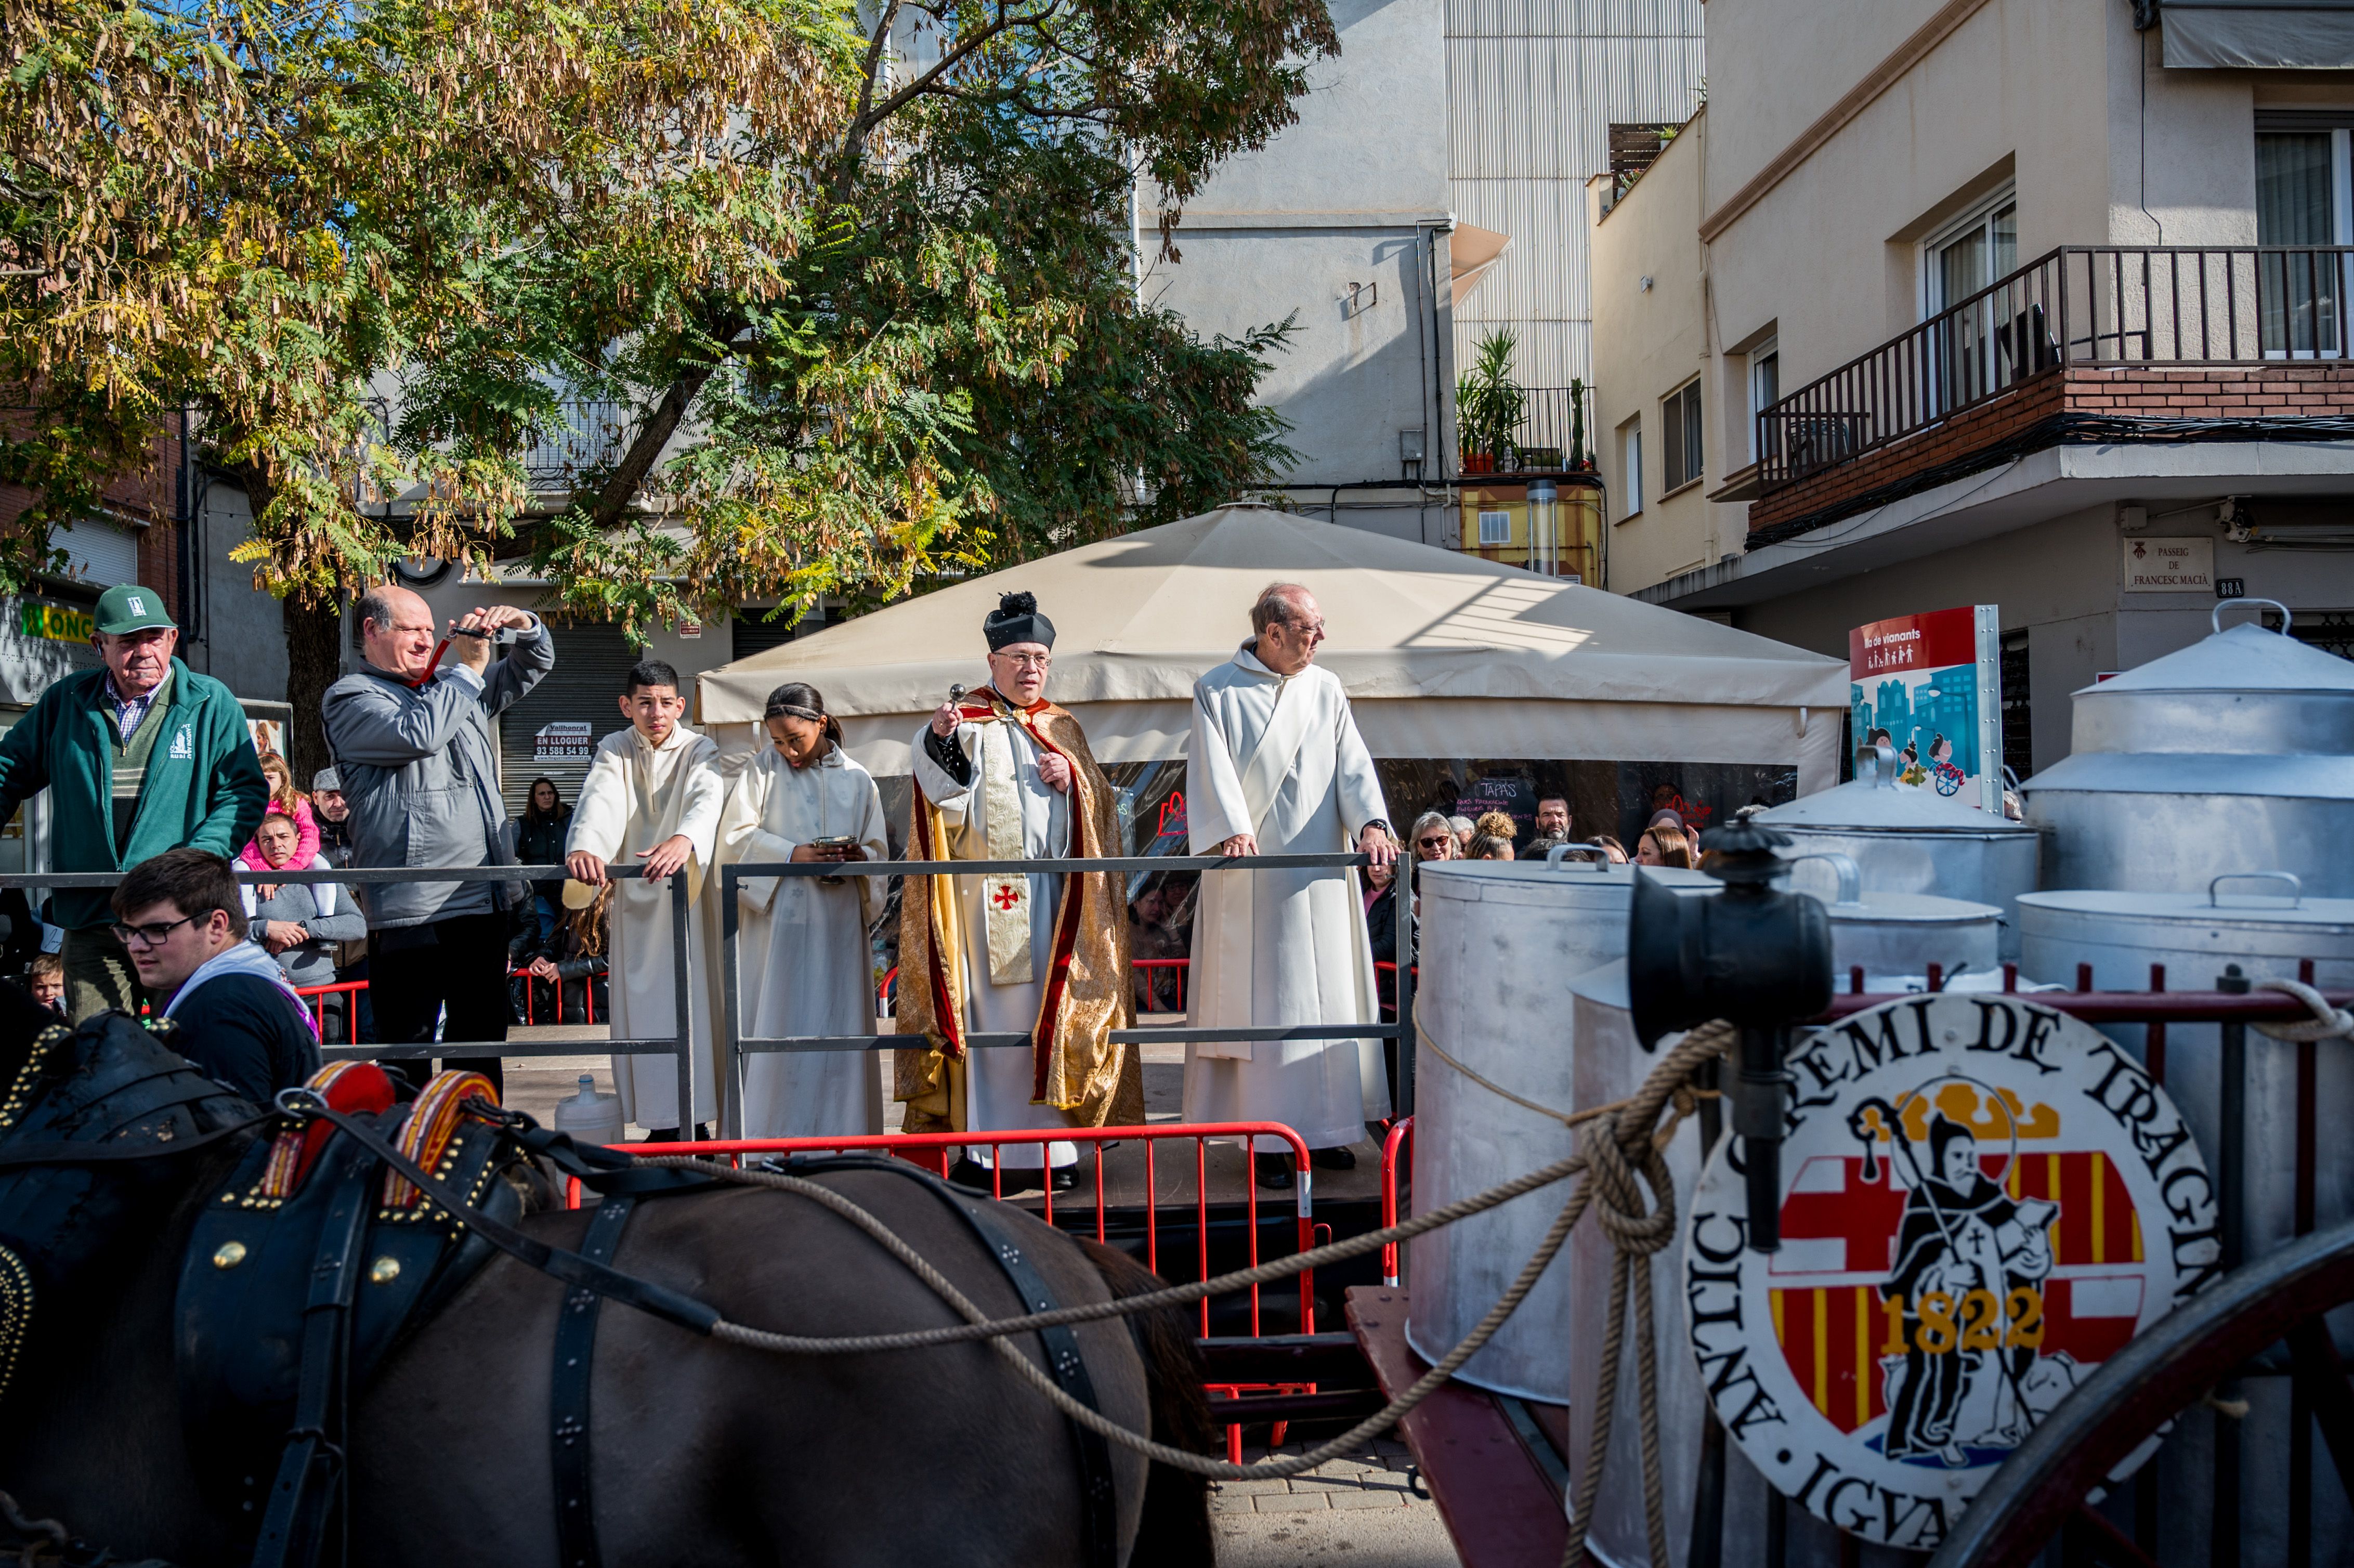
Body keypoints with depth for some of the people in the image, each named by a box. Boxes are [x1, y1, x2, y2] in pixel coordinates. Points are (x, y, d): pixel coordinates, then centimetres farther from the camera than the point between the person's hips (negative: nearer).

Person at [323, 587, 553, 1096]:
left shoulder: (452, 686, 20)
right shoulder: (350, 699, 0)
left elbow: (533, 667, 28)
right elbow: (417, 734, -18)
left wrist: (525, 625, 7)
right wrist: (469, 667, -9)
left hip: (485, 901, 7)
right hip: (412, 910, -7)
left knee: (482, 1043, 14)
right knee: (408, 1051, -5)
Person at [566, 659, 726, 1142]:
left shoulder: (700, 750, 0)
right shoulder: (613, 751, 5)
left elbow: (707, 798, -22)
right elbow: (599, 800, -15)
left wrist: (684, 839, -45)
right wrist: (583, 846, -38)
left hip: (687, 899, -2)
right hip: (633, 899, 2)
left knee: (691, 1007, -6)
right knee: (641, 1011, 0)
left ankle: (694, 1125, 0)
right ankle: (659, 1124, 7)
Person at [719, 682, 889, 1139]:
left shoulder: (857, 780, 11)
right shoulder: (764, 769, 7)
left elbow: (878, 850, 11)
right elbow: (736, 834, -1)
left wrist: (858, 857, -12)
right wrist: (793, 855, -15)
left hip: (839, 924, 2)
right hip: (778, 922, -2)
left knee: (838, 1026, 2)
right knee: (775, 1027, -4)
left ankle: (837, 1136, 8)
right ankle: (773, 1133, 1)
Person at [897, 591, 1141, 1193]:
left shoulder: (1063, 729, 16)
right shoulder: (967, 721, 4)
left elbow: (1098, 807, 16)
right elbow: (941, 790, -11)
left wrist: (1071, 778, -4)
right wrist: (939, 740, -29)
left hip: (1049, 892, 3)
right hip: (981, 892, -3)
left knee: (1048, 1015, 3)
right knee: (987, 1014, -4)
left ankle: (1052, 1144, 10)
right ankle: (982, 1151, 0)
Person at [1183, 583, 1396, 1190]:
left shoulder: (1326, 689, 11)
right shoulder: (1218, 692, -2)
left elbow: (1353, 762, 1)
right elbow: (1215, 768, -13)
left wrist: (1370, 823, -17)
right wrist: (1233, 830, -30)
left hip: (1321, 875, 5)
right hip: (1252, 876, -4)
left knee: (1327, 998, 8)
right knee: (1261, 1003, -2)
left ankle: (1322, 1128, 19)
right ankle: (1267, 1140, 5)